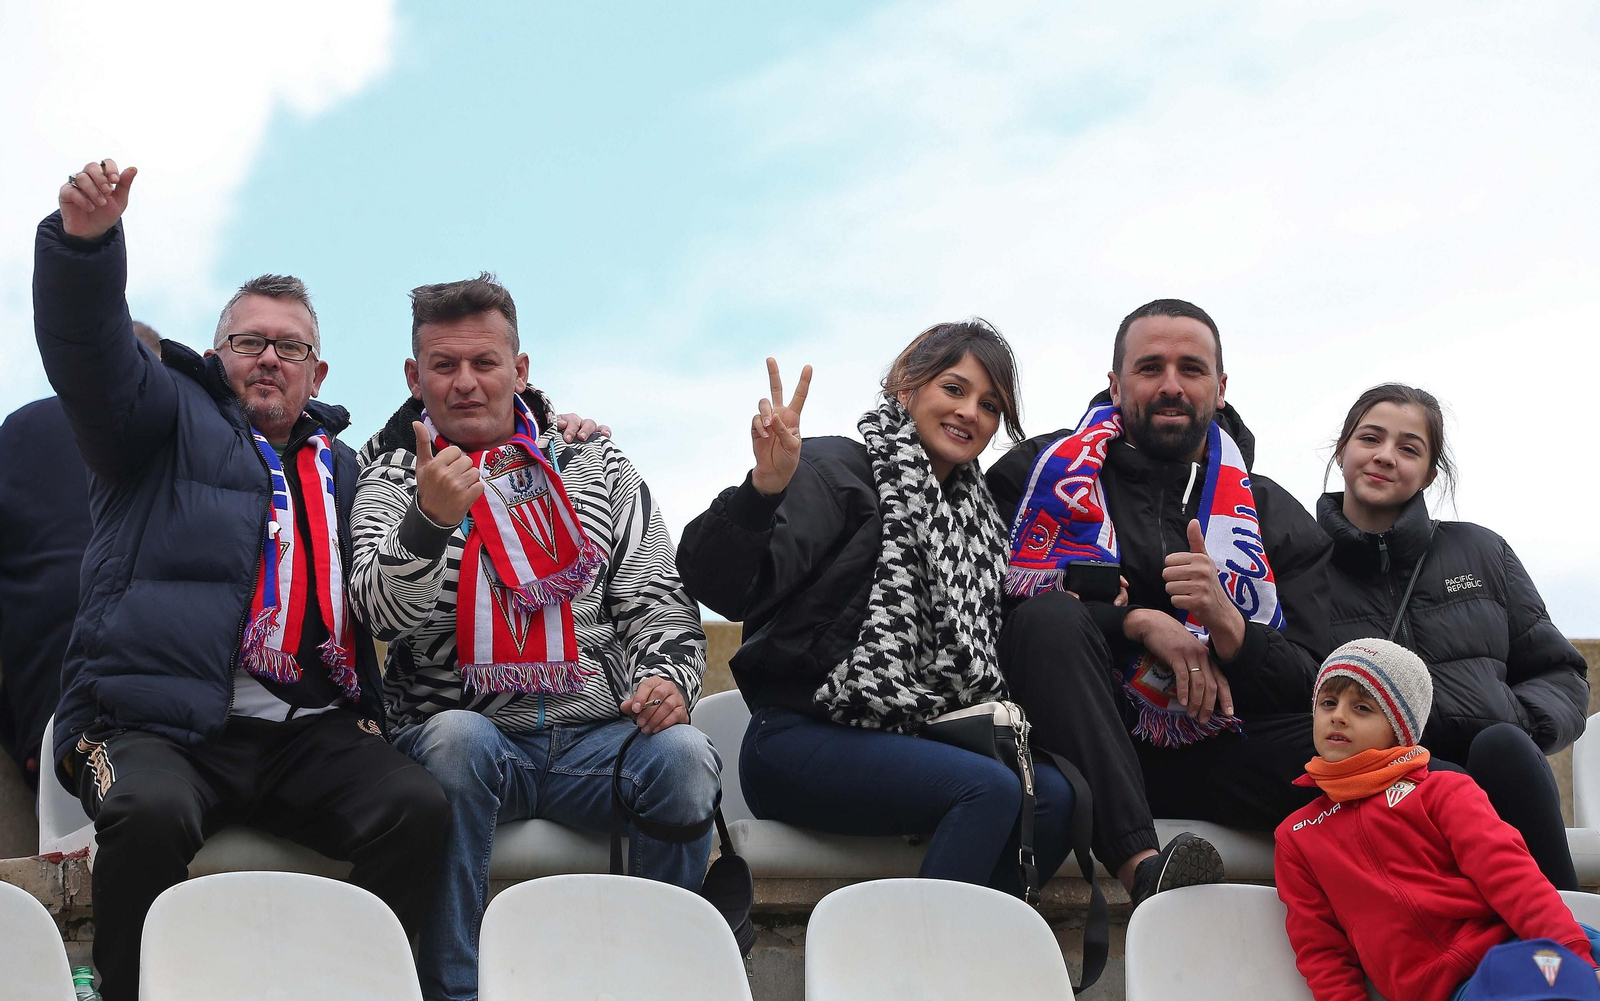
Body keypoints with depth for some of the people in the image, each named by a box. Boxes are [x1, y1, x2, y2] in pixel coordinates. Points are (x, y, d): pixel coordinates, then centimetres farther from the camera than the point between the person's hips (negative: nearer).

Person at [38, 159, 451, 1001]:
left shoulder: (342, 466, 29)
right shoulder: (174, 419, 16)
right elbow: (88, 348, -2)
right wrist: (84, 239, -24)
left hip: (312, 733, 4)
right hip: (160, 721, -3)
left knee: (418, 808, -24)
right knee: (151, 813, -36)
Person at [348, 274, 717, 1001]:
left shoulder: (592, 460, 14)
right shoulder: (391, 474, 6)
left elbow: (656, 599, 14)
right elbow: (385, 613, -11)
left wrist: (666, 675, -7)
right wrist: (430, 522, -29)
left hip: (596, 736, 2)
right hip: (467, 730, -2)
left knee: (685, 755, -29)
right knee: (457, 737, -36)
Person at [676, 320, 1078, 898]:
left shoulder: (973, 511, 19)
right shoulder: (837, 471, -5)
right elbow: (723, 589, -20)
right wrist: (763, 490, -37)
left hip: (908, 742, 7)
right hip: (802, 741, -7)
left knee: (1054, 793, -17)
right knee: (991, 787, -27)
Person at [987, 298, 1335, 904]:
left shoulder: (1276, 518, 15)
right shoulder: (1045, 472, 9)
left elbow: (1311, 688, 5)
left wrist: (1227, 627, -16)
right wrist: (1140, 623, -13)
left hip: (1201, 757, 1)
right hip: (1076, 746, -1)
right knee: (1050, 617, -33)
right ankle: (1141, 867, -42)